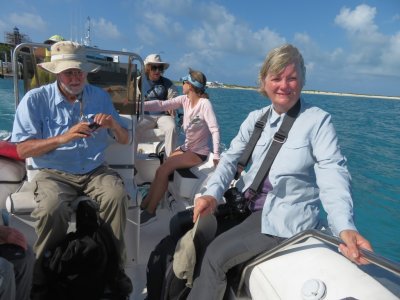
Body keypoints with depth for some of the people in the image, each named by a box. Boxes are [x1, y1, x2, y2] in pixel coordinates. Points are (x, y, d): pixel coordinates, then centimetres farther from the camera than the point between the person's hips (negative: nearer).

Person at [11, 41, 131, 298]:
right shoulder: (35, 99, -3)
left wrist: (114, 125, -15)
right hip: (54, 173, -2)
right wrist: (64, 137, -23)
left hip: (95, 171, 2)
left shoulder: (100, 96, 7)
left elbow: (125, 140, 8)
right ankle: (44, 279, -7)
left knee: (118, 196, -28)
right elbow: (23, 150, -9)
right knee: (52, 208, -32)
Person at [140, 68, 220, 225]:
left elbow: (215, 130, -23)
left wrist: (216, 157, -28)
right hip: (186, 147, 7)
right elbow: (162, 105, -6)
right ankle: (144, 206, 0)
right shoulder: (184, 100, 3)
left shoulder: (204, 103, -17)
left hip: (199, 152, -6)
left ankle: (149, 211, -7)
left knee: (163, 169, -18)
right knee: (161, 170, -9)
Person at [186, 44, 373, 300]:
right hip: (248, 204, 6)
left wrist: (345, 227, -35)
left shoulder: (318, 120, -10)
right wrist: (213, 193, -13)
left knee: (216, 255, -19)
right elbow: (231, 158, 5)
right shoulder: (256, 118, 7)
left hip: (285, 217, -6)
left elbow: (333, 175, -19)